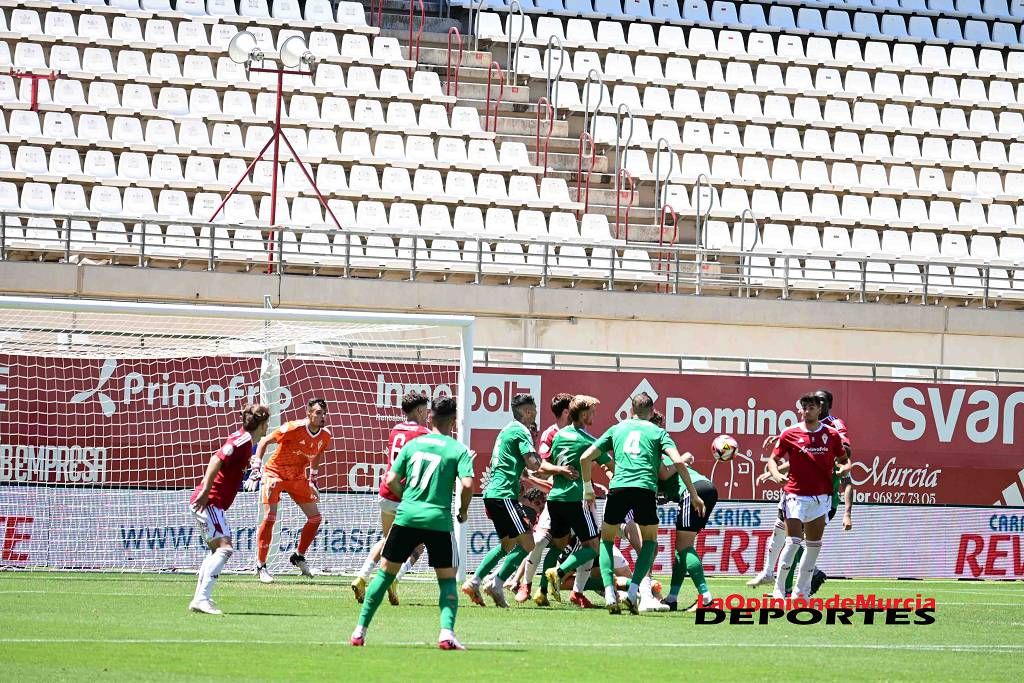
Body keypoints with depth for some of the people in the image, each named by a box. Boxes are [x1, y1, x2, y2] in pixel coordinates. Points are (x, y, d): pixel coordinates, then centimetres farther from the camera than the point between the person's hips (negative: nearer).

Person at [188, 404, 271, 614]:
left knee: (217, 550, 18)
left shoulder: (244, 439, 15)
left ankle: (199, 599, 19)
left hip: (211, 503, 11)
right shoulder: (242, 440, -14)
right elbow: (217, 459, -25)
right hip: (208, 502, -11)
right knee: (225, 548, -18)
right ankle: (202, 598, -27)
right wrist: (205, 492, -28)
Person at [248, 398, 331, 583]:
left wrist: (312, 479, 14)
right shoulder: (293, 429, -26)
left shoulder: (325, 436, -7)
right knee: (269, 517, -17)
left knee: (315, 517, 5)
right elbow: (264, 441, -18)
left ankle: (299, 556, 24)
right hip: (275, 473, -6)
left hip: (298, 477, 6)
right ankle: (260, 566, -9)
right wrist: (256, 468, -24)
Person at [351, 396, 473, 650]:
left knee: (386, 572, 13)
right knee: (448, 579, 10)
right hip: (439, 520, -2)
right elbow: (467, 484, -14)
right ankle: (447, 633, -9)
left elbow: (391, 481, 6)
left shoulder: (412, 444, 8)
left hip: (406, 516, 2)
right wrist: (463, 511, 4)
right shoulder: (458, 450, -1)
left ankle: (360, 630, 13)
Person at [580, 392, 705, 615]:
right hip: (645, 488, -1)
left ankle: (609, 594, -1)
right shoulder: (657, 432, 17)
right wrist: (693, 494, 8)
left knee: (607, 539, 19)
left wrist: (588, 487, 32)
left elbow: (586, 457, 19)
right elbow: (678, 461, 2)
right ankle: (633, 592, 2)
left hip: (618, 487, 1)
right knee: (650, 540, 20)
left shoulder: (617, 429, 23)